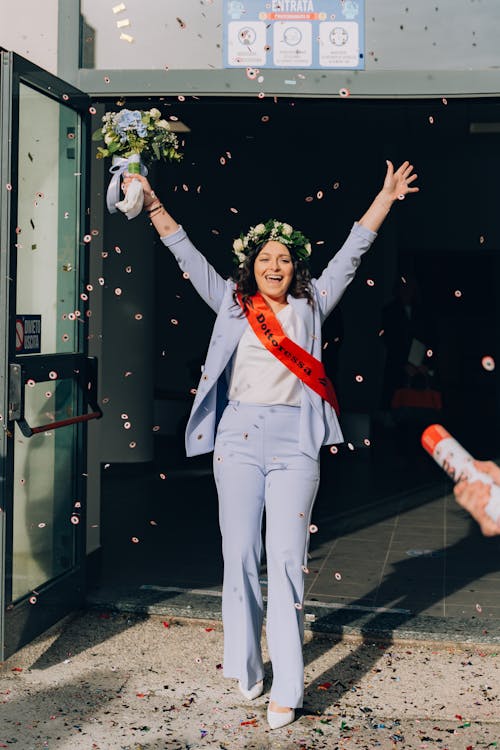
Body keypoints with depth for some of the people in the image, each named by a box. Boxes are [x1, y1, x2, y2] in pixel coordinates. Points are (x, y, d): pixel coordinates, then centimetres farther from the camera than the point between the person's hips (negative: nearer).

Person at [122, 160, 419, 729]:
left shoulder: (311, 307, 11)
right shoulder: (232, 305, 11)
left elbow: (350, 254, 9)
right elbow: (189, 258, 9)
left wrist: (385, 198, 5)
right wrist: (153, 205, 4)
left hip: (294, 442, -1)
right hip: (237, 437, 1)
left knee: (287, 560, -5)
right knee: (240, 555, 5)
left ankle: (286, 688, -3)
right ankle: (245, 669, 20)